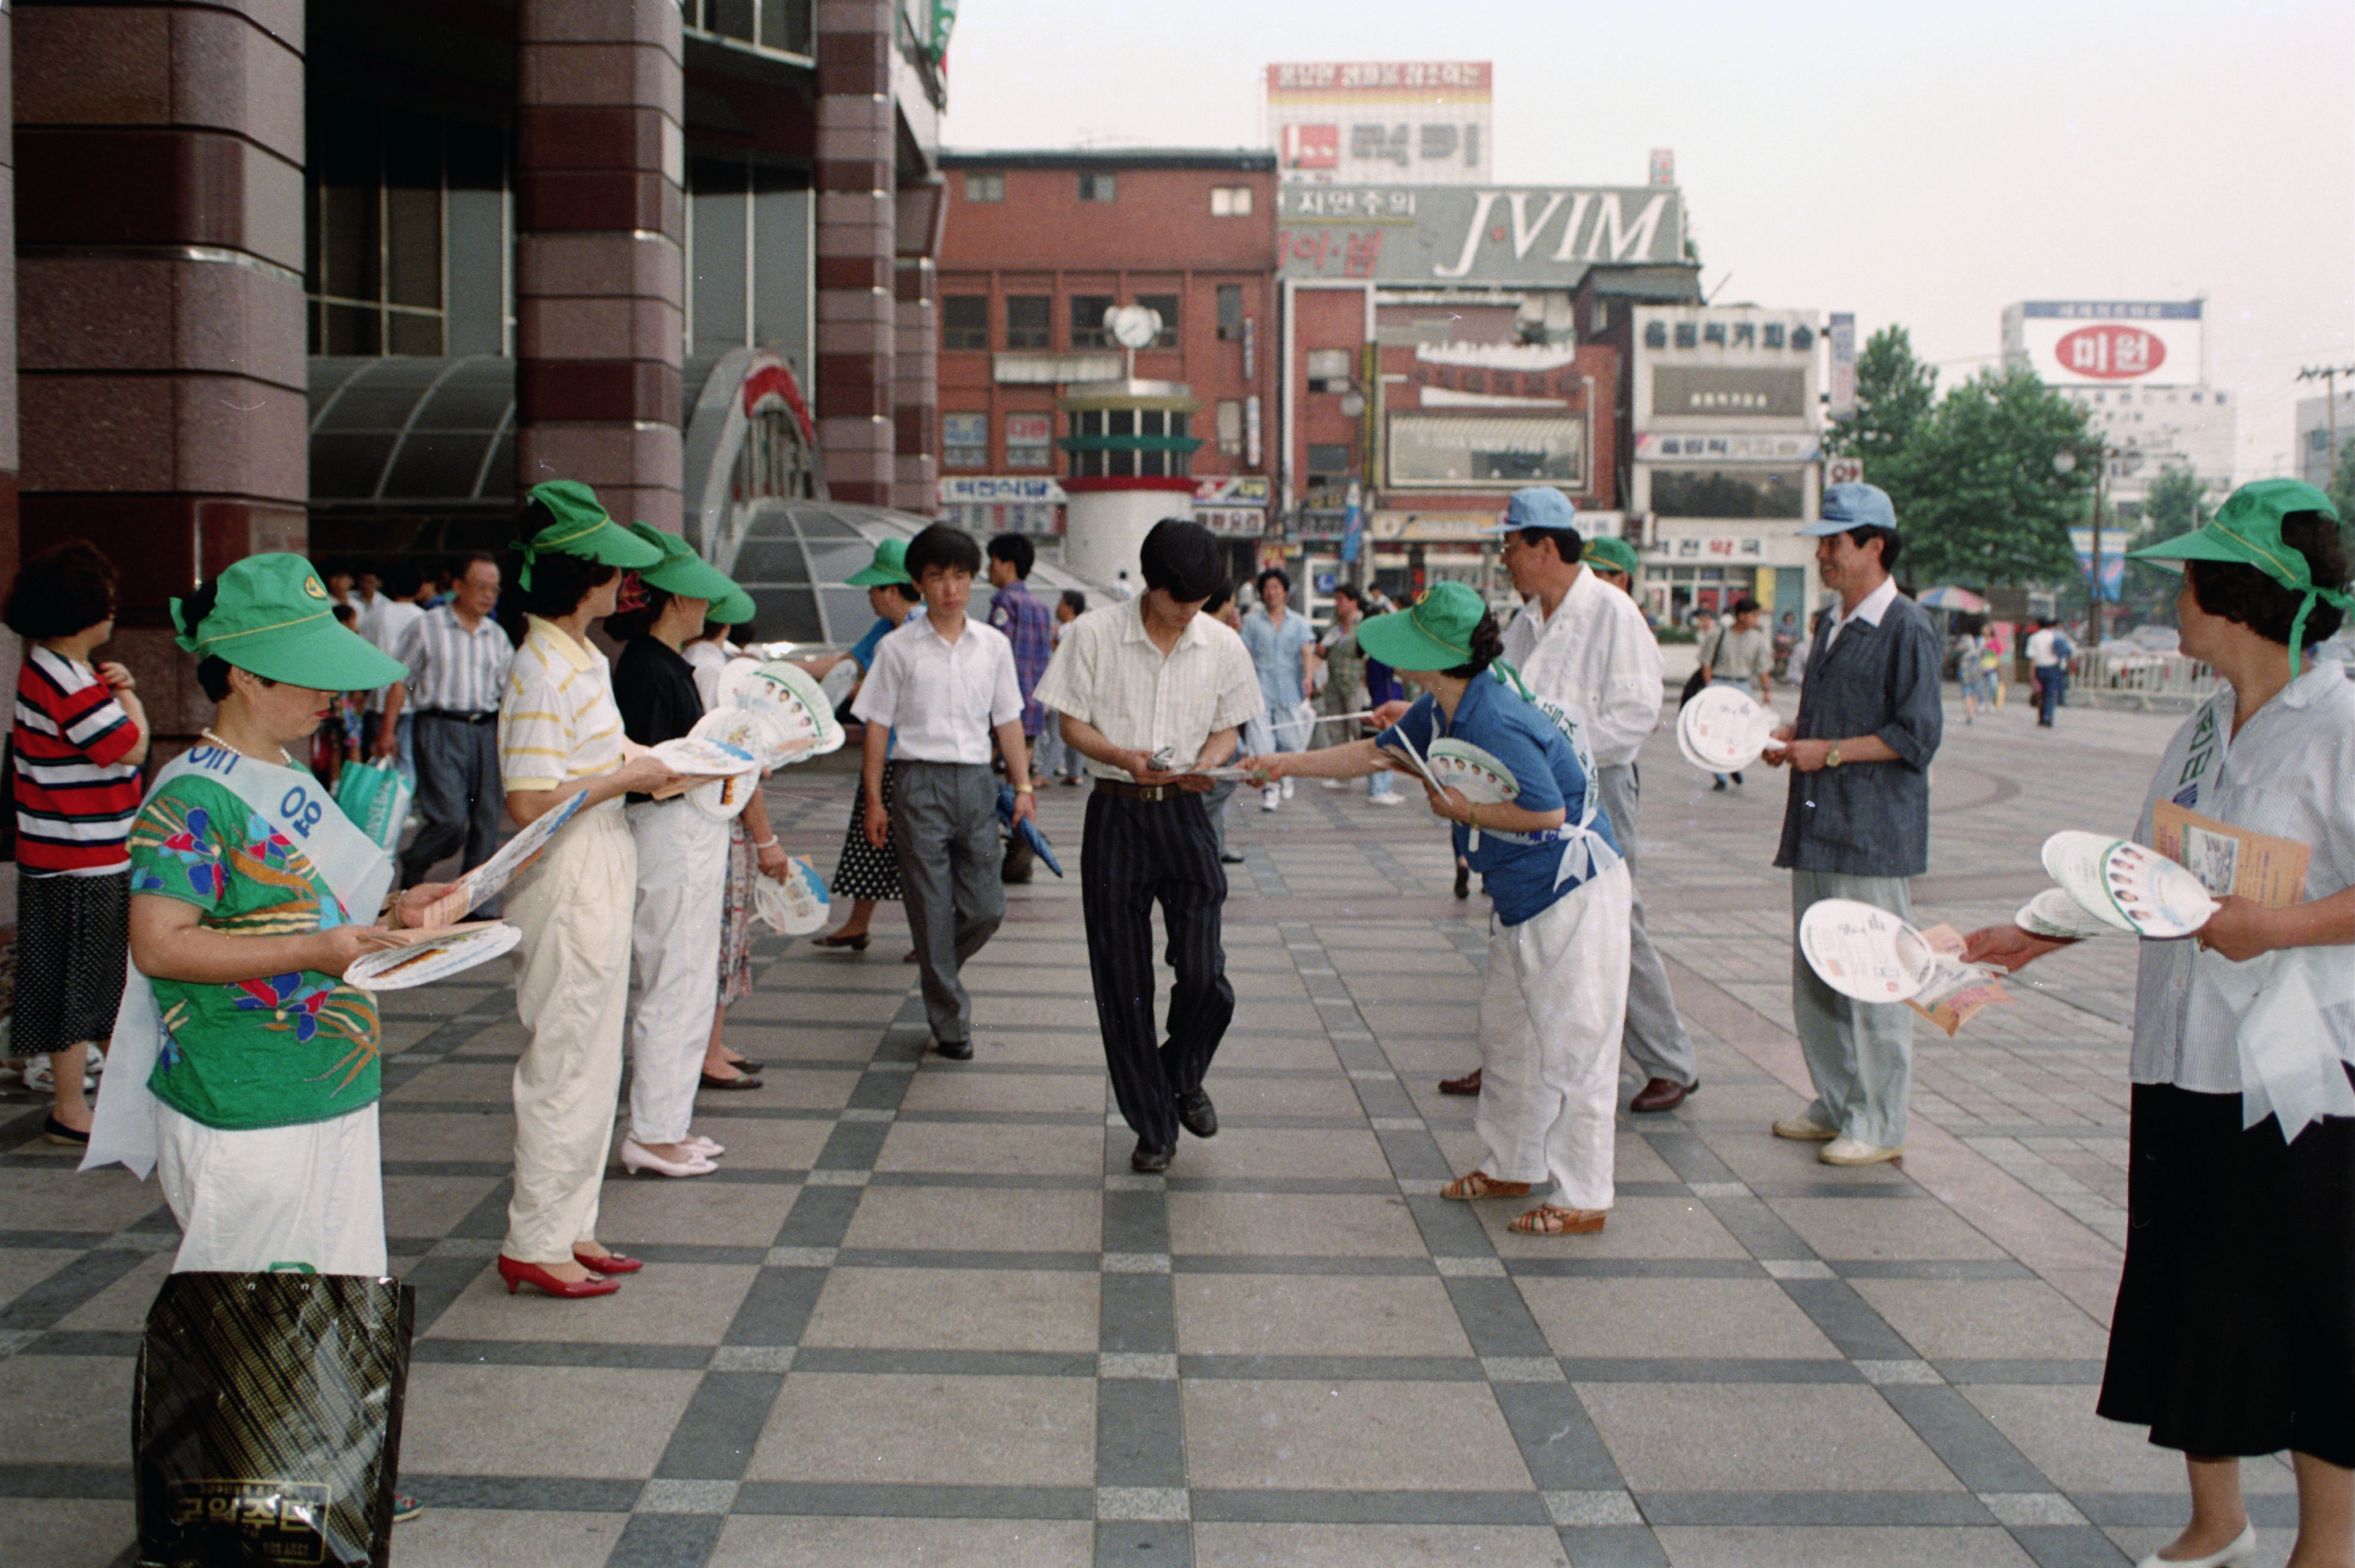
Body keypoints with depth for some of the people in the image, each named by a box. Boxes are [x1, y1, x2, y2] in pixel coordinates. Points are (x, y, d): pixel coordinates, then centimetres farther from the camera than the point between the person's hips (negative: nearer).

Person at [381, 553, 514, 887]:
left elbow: (510, 686, 14)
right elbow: (400, 679, 3)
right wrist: (388, 730, -3)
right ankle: (412, 868, 15)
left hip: (486, 731, 5)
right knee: (451, 818, -13)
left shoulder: (497, 636, 15)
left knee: (487, 820, 2)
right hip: (441, 730, -5)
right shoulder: (427, 627, 3)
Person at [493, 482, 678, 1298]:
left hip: (601, 879, 10)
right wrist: (626, 776, -16)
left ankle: (570, 1229, 24)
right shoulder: (542, 671, -19)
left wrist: (643, 771, 8)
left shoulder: (581, 659, 12)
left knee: (592, 1062, 15)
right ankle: (533, 1244, 9)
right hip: (566, 884, -10)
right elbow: (530, 802, -24)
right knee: (563, 1063, -2)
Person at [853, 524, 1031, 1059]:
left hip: (978, 782, 3)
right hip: (921, 782, -3)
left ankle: (938, 972, 31)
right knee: (932, 911, -1)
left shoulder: (993, 645, 9)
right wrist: (874, 801, -1)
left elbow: (1008, 720, 14)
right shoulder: (898, 648, 0)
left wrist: (1023, 785, 7)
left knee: (986, 909, 2)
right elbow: (876, 727, 2)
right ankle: (951, 1021, 11)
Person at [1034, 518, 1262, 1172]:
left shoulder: (1223, 645, 1)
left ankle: (1183, 1078, 25)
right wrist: (1124, 757, -20)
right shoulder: (1094, 634, -6)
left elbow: (1227, 727, 10)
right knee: (1123, 982, 2)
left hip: (1184, 815, 1)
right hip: (1116, 816, -1)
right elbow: (1072, 724, -2)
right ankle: (1153, 1125, 17)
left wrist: (1206, 764, -12)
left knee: (1204, 974, -8)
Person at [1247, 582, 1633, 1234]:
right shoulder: (1442, 712, 5)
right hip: (1526, 897, 11)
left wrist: (1465, 811, -17)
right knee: (1506, 1031, 18)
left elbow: (1548, 811, -25)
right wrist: (1291, 762, 15)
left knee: (1572, 1045, -4)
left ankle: (1584, 1199, 5)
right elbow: (1376, 752, 18)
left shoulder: (1494, 723, -27)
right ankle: (1511, 1166, 32)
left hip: (1575, 892, -11)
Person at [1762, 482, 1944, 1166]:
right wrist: (1791, 736, 8)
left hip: (1874, 832, -9)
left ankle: (1880, 1124, 4)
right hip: (1816, 827, 9)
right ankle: (1837, 1104, 24)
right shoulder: (1831, 625, 17)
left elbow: (1918, 736, -14)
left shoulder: (1906, 629, -10)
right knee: (1815, 975, 13)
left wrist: (1830, 752, -15)